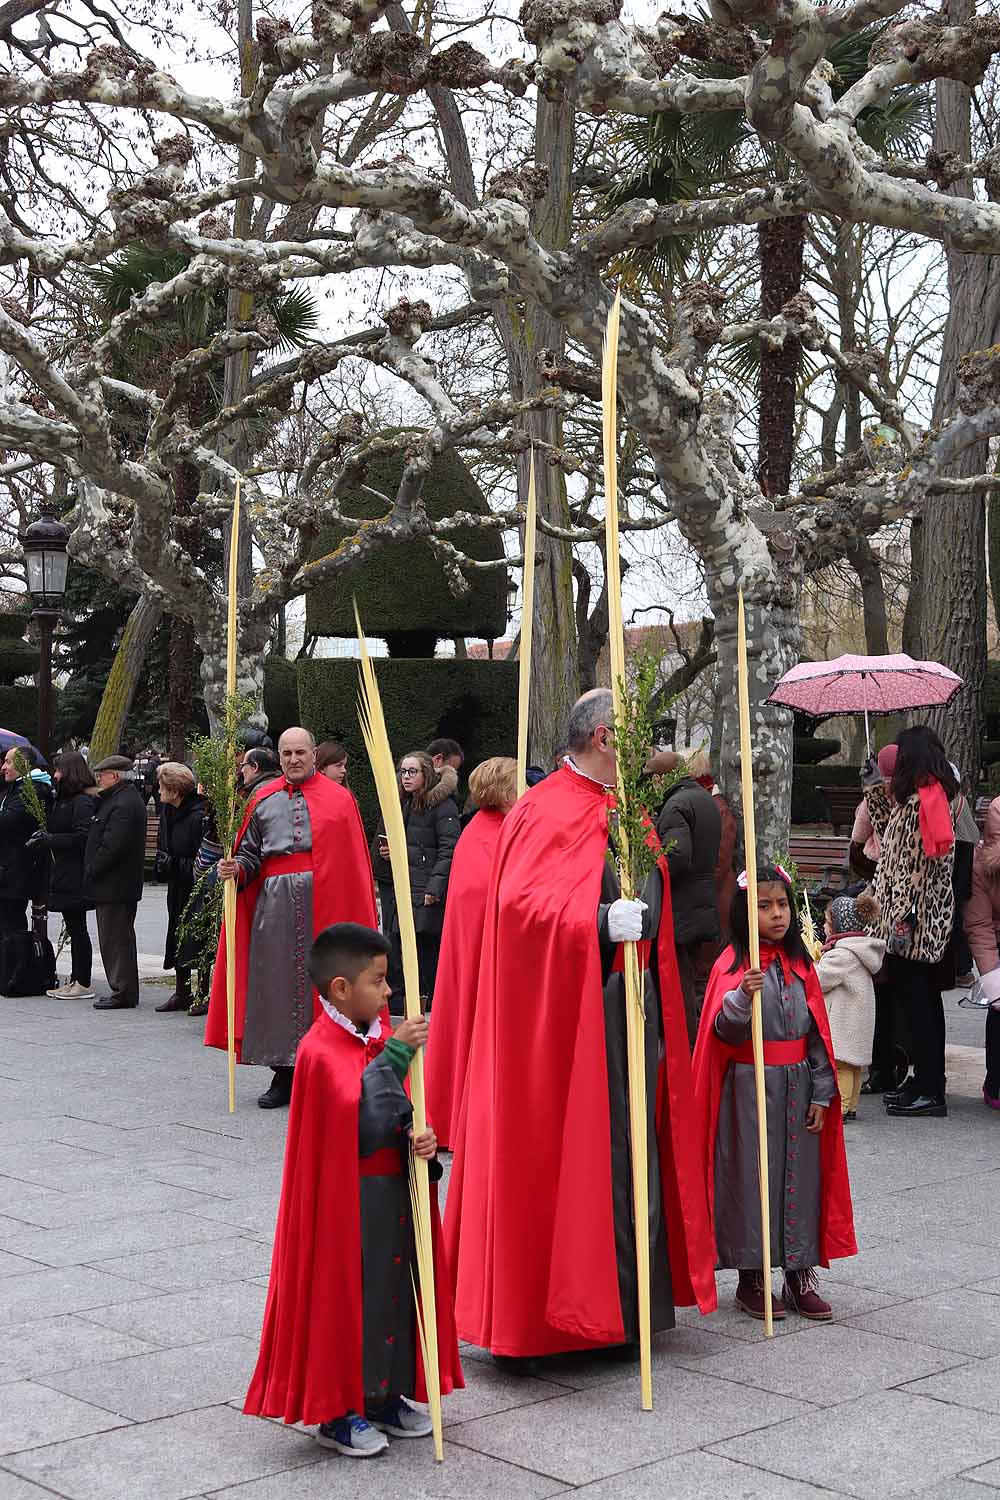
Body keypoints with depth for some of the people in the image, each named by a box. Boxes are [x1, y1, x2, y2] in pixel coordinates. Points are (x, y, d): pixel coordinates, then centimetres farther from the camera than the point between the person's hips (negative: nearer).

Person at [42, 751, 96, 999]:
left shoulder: (82, 802, -14)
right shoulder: (63, 800, 16)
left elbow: (81, 838, -21)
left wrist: (48, 839, -17)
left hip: (75, 877, -10)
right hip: (64, 875, 10)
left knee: (77, 929, -4)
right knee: (74, 929, 13)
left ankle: (83, 984, 1)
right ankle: (76, 979, 20)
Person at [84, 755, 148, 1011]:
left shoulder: (124, 804, -19)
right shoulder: (123, 798, 15)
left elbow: (112, 846, -24)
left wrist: (91, 872, -14)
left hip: (114, 885, -11)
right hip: (122, 884, 11)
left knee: (115, 939, -5)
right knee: (120, 938, 14)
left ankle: (123, 993, -1)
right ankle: (124, 990, 20)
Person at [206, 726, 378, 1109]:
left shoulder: (338, 800, 4)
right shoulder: (263, 800, 12)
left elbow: (354, 865, 2)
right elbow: (251, 854, 15)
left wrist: (356, 919, -5)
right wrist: (236, 868, -8)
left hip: (325, 905, -2)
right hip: (274, 904, 3)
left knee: (321, 983, -2)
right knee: (276, 986, 3)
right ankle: (283, 1075, 13)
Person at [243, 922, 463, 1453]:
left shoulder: (382, 1034, 6)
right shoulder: (321, 1051, -18)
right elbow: (362, 1121, -27)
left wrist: (422, 1137, -11)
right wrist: (394, 1056, -28)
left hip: (395, 1191, 8)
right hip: (349, 1199, -8)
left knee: (395, 1285, 14)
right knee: (346, 1292, 1)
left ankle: (385, 1395, 29)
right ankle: (336, 1413, 15)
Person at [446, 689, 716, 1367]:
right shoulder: (549, 812, -12)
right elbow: (519, 903, -23)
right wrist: (599, 919, -33)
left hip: (635, 999, 9)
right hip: (575, 1005, -9)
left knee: (635, 1145, 13)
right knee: (583, 1153, -5)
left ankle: (630, 1304, 23)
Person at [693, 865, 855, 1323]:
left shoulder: (800, 965, 8)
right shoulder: (732, 965, -6)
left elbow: (818, 1032, 10)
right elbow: (724, 1031, -15)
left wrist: (821, 1093, 5)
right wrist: (742, 997, -34)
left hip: (797, 1084, 4)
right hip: (749, 1086, -4)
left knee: (801, 1176, 6)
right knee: (751, 1177, 1)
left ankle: (801, 1274, 16)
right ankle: (751, 1277, 12)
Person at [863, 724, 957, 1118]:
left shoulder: (916, 802, -18)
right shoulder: (937, 798, 12)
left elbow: (915, 866, -21)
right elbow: (890, 833, 24)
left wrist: (902, 920, -21)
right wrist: (875, 789, 27)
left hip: (914, 922, -10)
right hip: (932, 923, 10)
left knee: (916, 1001, -5)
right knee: (926, 1000, 16)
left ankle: (929, 1091, -1)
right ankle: (927, 1082, 25)